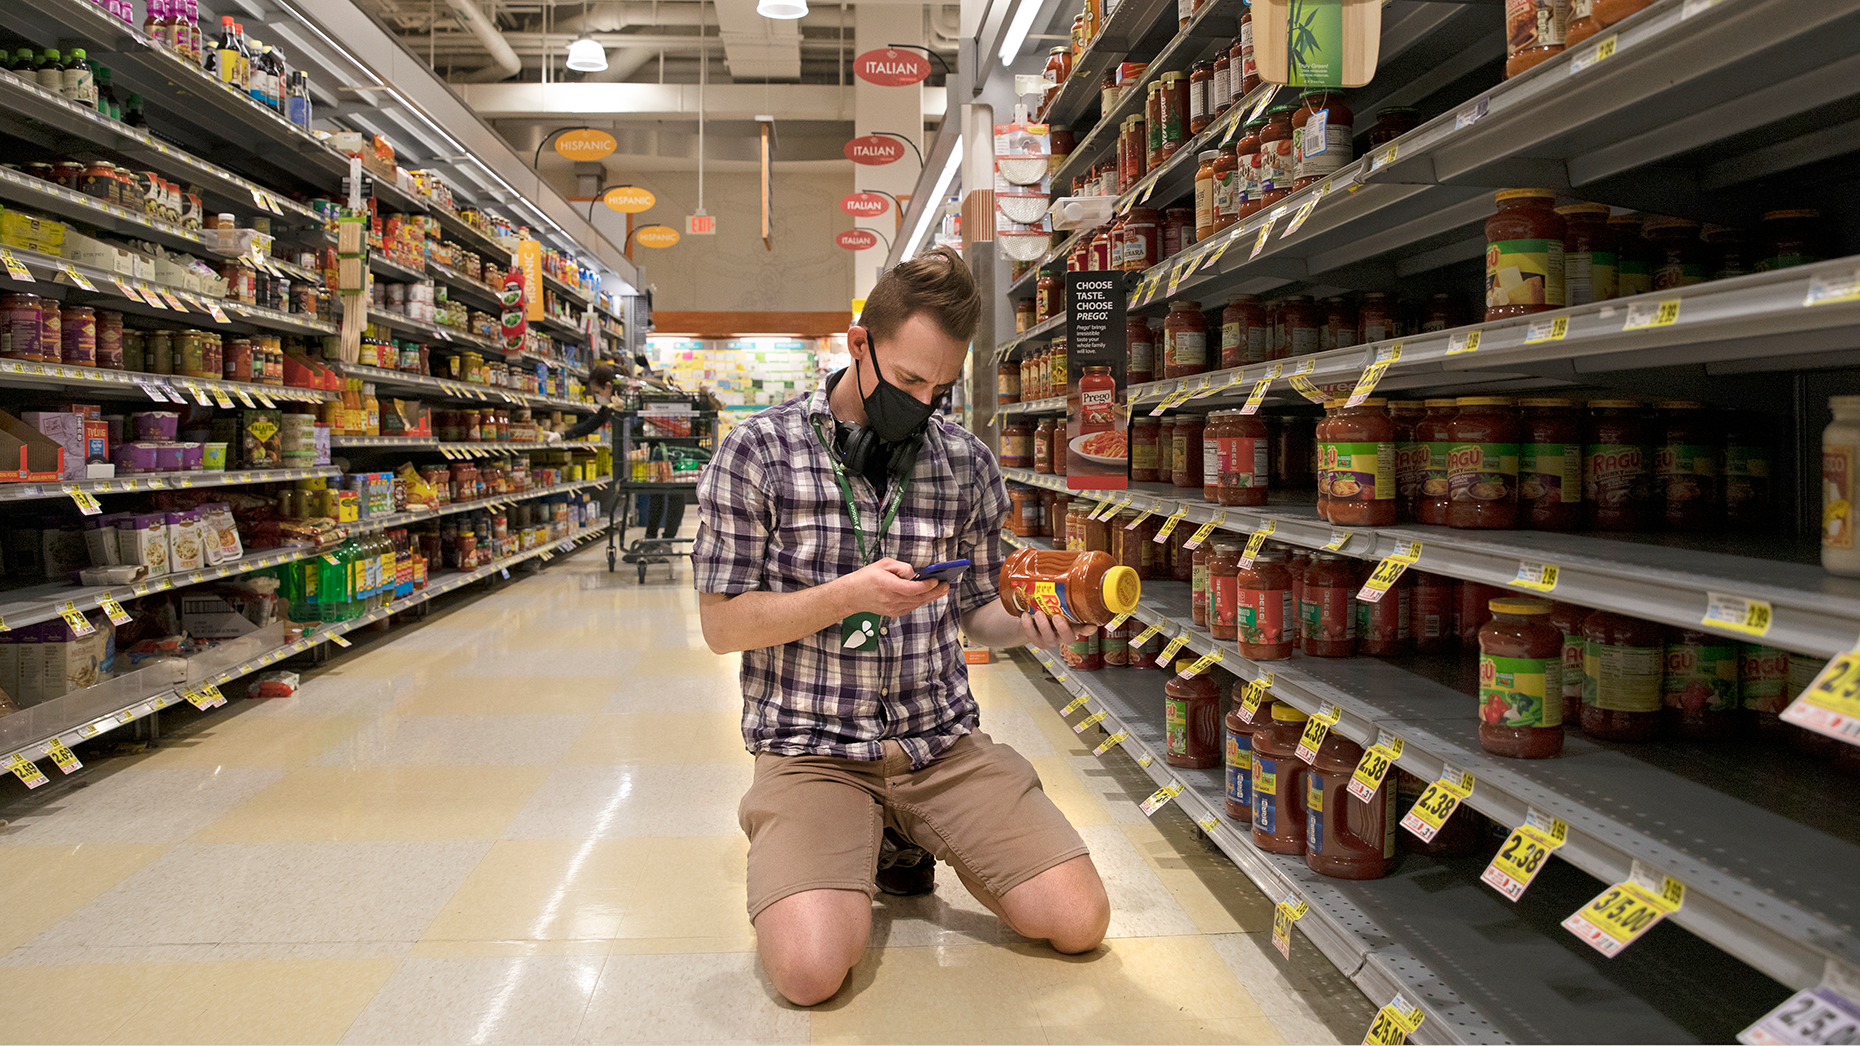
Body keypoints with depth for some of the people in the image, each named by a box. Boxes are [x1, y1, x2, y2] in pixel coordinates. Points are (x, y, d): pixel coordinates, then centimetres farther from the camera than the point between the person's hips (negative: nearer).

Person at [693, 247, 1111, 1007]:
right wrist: (849, 595, -21)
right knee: (810, 968, -25)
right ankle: (846, 857, 11)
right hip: (812, 747, -3)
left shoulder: (969, 465, 4)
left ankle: (903, 842, 18)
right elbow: (722, 626, -6)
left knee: (1081, 923, -7)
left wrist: (1029, 625, -10)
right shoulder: (758, 453, -7)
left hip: (944, 742, 4)